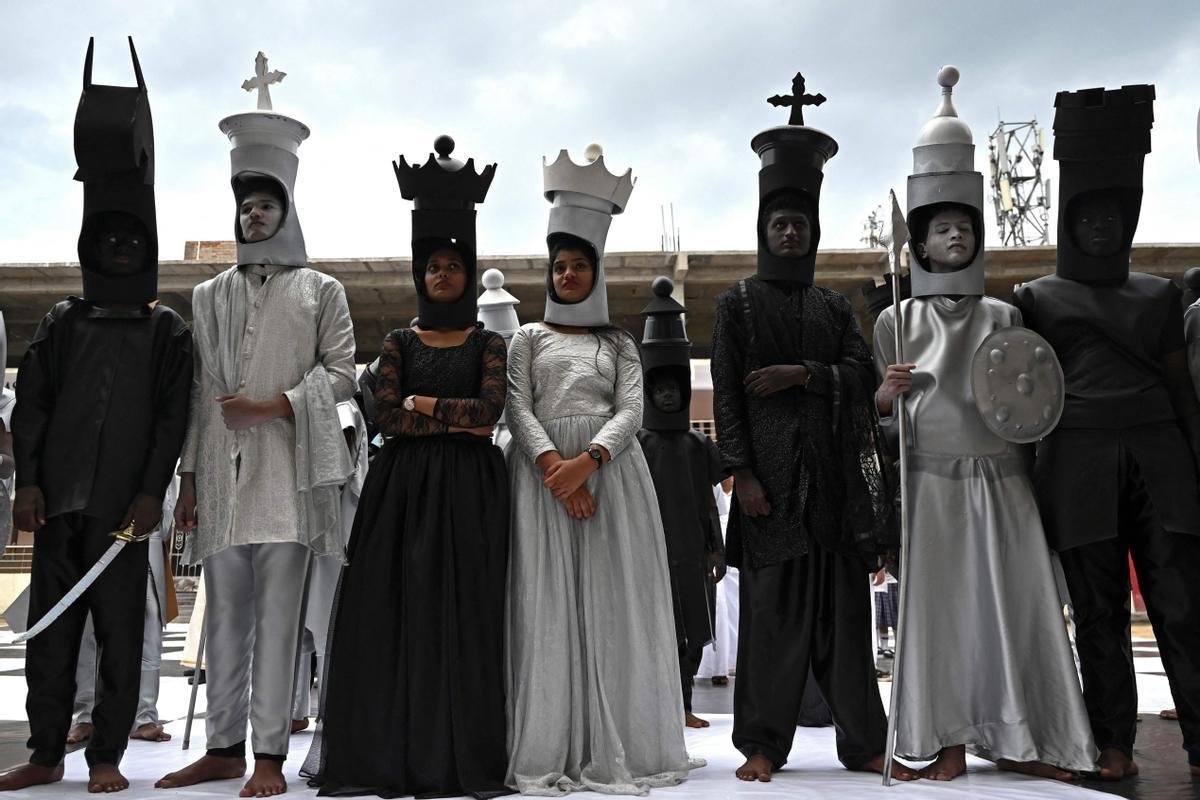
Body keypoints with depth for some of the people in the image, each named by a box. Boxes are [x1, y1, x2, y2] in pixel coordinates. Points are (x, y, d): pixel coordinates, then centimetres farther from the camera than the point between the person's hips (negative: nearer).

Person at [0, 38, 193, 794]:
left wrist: (152, 491, -10)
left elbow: (173, 417, -2)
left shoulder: (168, 331, 5)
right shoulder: (62, 324, 11)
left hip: (125, 504, -2)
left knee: (120, 631, 2)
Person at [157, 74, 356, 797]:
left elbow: (342, 373, 2)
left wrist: (274, 405, -11)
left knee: (278, 612, -5)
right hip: (220, 468, 4)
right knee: (225, 611, 6)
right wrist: (188, 477, 10)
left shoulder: (320, 290, 8)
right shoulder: (210, 296, 17)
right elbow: (197, 391, 14)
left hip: (287, 467, -3)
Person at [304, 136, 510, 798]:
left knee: (464, 609, -3)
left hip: (470, 489, -1)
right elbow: (385, 417, -2)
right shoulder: (399, 342, 11)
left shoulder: (488, 344, 9)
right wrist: (457, 420, -7)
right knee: (398, 608, -3)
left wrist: (423, 404, -4)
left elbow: (490, 408, -7)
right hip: (403, 486, 1)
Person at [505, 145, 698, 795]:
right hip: (543, 471, 0)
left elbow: (631, 411, 2)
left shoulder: (619, 343, 17)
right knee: (547, 602, -5)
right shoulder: (529, 338, 16)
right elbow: (518, 410, 2)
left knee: (613, 600, -3)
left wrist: (586, 462, -17)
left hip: (610, 470, 1)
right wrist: (554, 467, -16)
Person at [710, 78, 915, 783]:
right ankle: (765, 743, 2)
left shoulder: (835, 307, 17)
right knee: (772, 607, -4)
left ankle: (864, 740, 9)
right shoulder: (738, 303, 7)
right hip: (769, 472, -3)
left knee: (844, 606, 4)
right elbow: (726, 394, -1)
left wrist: (800, 373, -10)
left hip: (832, 473, 3)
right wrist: (742, 473, -11)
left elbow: (864, 379, 5)